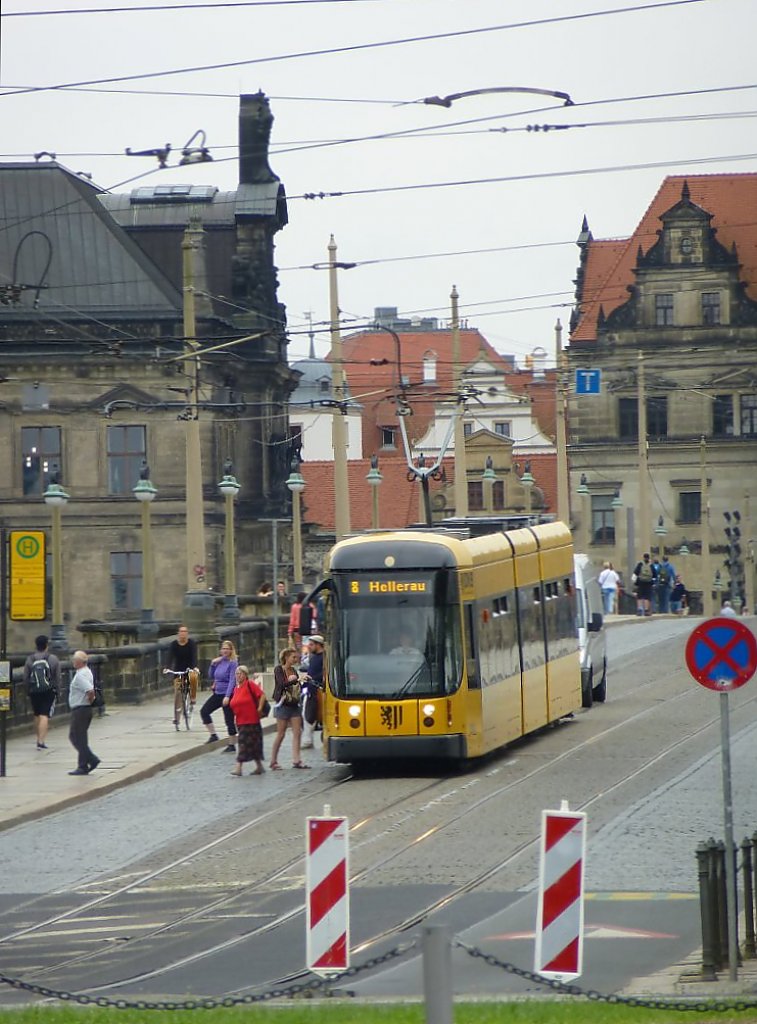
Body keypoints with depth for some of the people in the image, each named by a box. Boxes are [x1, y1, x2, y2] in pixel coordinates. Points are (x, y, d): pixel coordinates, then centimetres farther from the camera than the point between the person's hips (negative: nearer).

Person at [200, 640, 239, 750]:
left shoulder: (232, 663, -11)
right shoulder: (219, 662, 8)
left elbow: (232, 681, -16)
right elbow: (212, 676, 16)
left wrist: (227, 696, -23)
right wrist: (213, 664, 1)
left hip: (227, 694, -7)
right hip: (217, 693, 7)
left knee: (229, 720, 0)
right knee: (204, 711, 0)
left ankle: (231, 745, 8)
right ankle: (213, 735, 8)